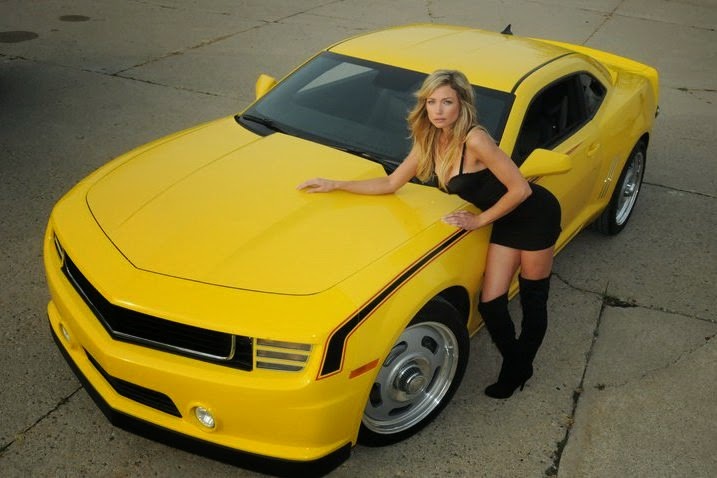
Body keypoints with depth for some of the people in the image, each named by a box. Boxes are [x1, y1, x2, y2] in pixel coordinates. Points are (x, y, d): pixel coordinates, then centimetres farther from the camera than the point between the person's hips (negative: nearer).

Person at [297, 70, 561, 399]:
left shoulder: (474, 140, -30)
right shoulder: (430, 141, -6)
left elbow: (520, 189, -27)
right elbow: (391, 183, 2)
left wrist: (479, 219, -17)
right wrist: (335, 185, -2)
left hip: (536, 215, -6)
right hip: (505, 222, 6)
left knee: (533, 299, 11)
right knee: (490, 304, 5)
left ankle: (522, 367, 32)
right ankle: (512, 364, 29)